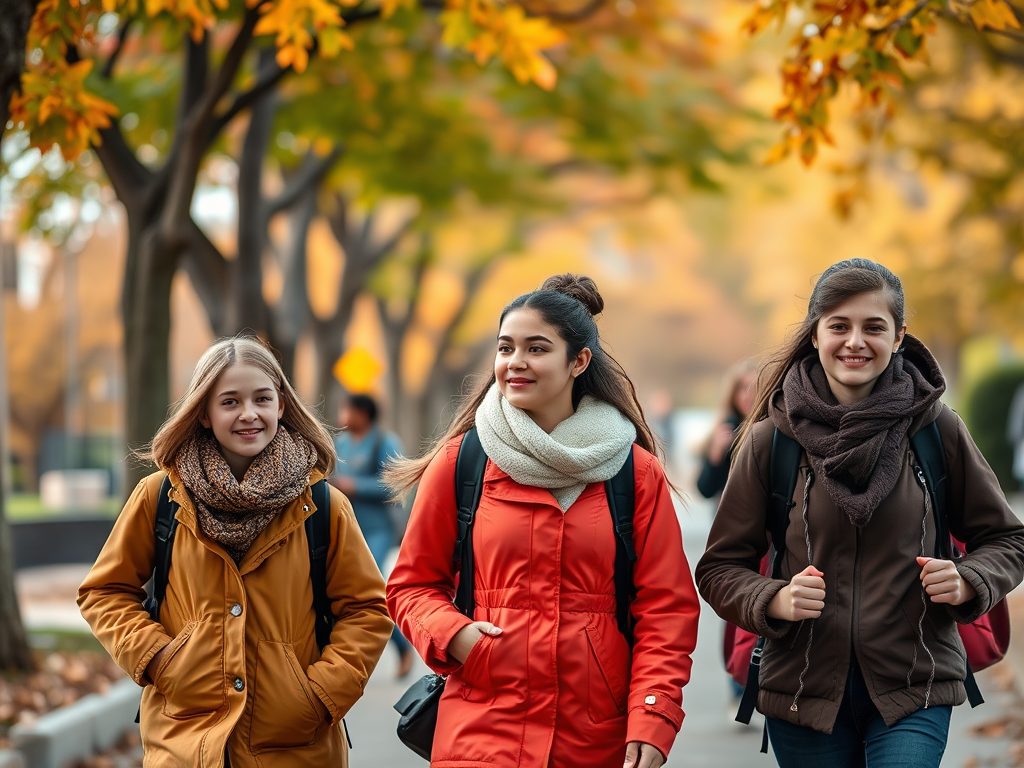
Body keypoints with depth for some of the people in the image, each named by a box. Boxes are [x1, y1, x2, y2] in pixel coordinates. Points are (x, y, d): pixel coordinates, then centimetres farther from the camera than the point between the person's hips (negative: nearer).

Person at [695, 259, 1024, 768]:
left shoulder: (937, 429, -1)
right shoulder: (770, 438, -2)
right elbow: (720, 568, 3)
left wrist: (967, 583, -11)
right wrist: (775, 601, -16)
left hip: (914, 690, -1)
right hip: (804, 688, 1)